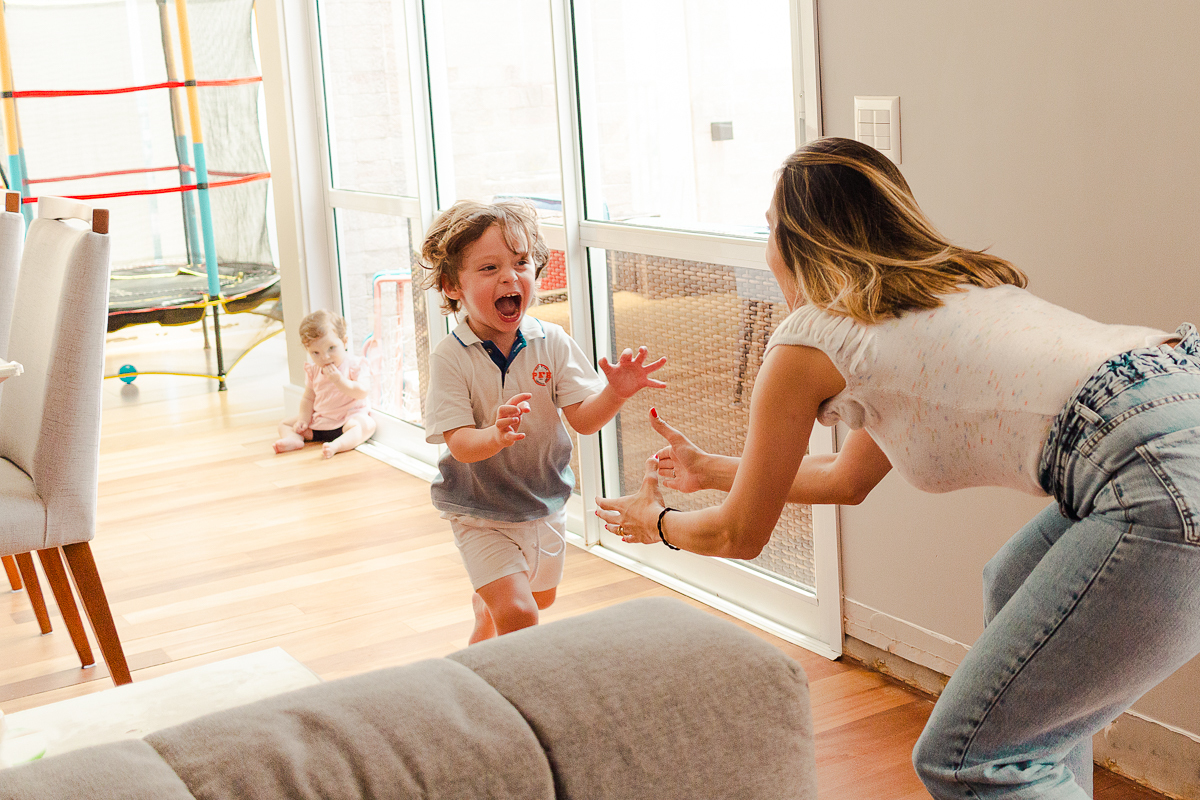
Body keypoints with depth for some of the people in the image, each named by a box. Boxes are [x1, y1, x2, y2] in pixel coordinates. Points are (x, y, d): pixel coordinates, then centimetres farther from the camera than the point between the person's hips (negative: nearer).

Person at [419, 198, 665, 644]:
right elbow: (460, 443, -26)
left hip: (545, 504, 5)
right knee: (518, 615, -19)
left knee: (540, 597, 26)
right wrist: (497, 436, -48)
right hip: (480, 513, -5)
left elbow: (583, 419, -12)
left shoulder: (552, 343, -10)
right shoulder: (450, 358, -19)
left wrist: (615, 393, -33)